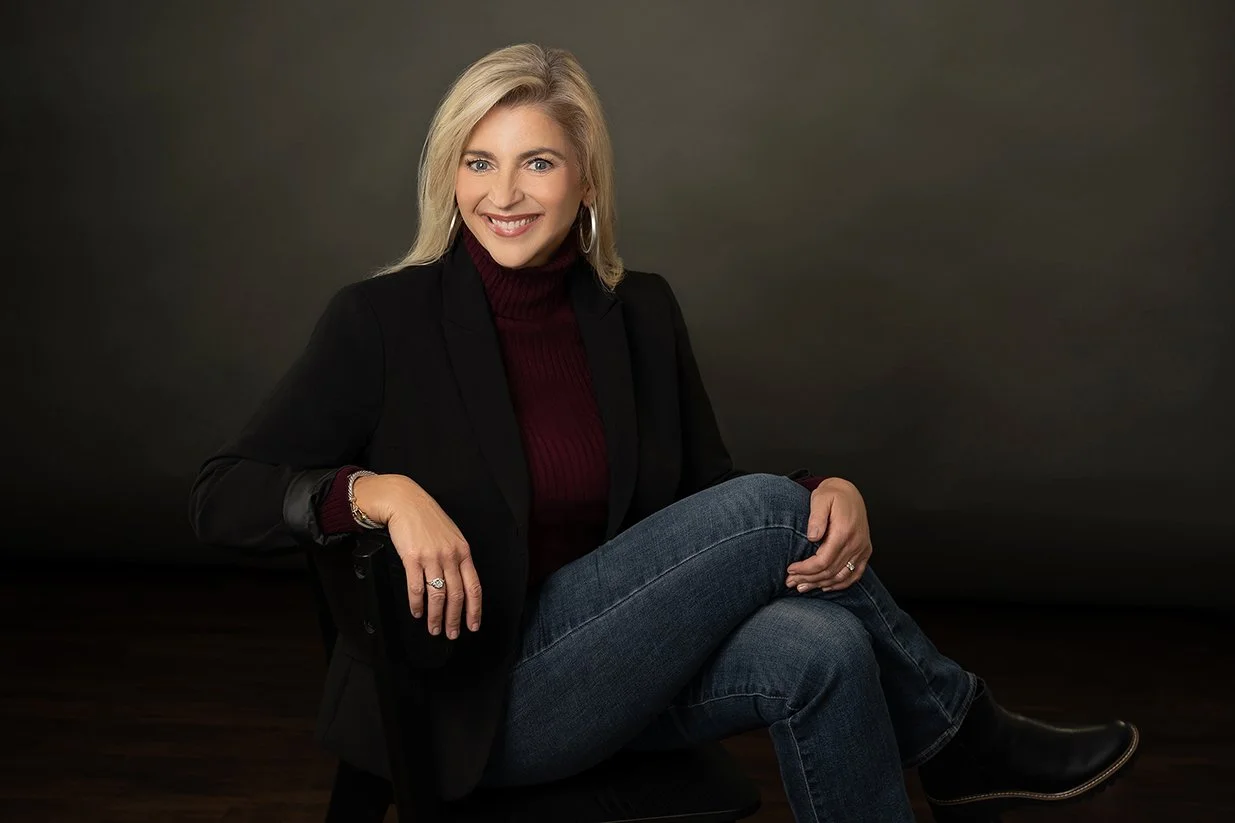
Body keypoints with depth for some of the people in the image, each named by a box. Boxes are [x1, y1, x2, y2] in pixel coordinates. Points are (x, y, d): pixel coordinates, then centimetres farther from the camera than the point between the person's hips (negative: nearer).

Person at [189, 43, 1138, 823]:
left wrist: (833, 495, -14)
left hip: (615, 661, 5)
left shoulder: (640, 313, 3)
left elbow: (710, 493, 8)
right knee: (770, 510, -20)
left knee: (818, 649, -28)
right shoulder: (384, 318, -10)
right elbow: (222, 497, -11)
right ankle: (963, 737, 1)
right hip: (470, 704, -4)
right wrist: (381, 491, -30)